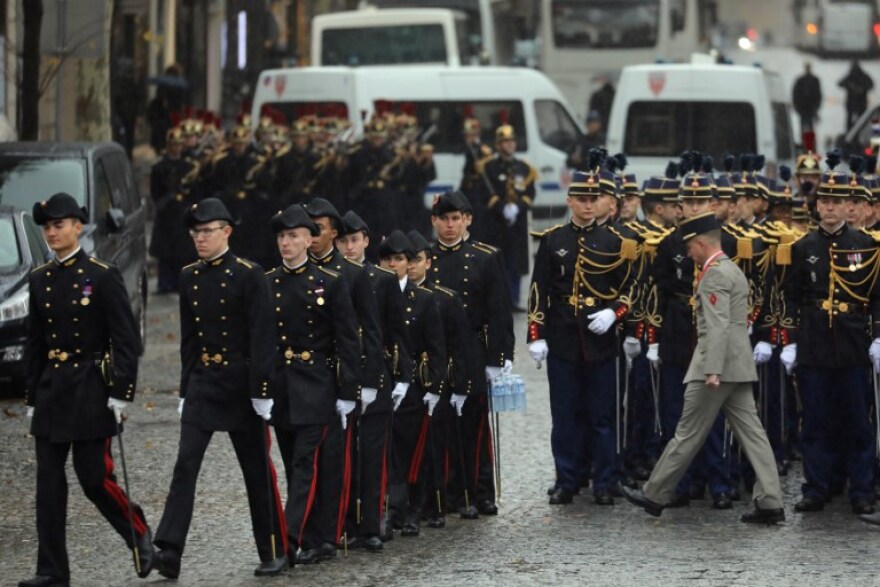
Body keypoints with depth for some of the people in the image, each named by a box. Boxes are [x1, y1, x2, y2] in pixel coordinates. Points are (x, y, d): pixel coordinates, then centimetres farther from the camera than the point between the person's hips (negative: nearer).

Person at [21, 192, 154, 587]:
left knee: (95, 478, -5)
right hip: (51, 390, 5)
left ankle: (139, 535, 20)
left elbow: (126, 340, -8)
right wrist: (32, 398, 13)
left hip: (90, 390, -5)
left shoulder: (103, 277, -7)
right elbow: (35, 343, 15)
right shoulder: (40, 279, 10)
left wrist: (121, 393, -13)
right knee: (48, 482, 1)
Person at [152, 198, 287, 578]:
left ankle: (274, 553, 16)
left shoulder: (249, 276, -10)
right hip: (201, 383, 4)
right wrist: (186, 388, 13)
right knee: (185, 465, -9)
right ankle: (170, 551, -15)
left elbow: (262, 337, -13)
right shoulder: (189, 277, 8)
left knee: (257, 471, 5)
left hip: (240, 385, -4)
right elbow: (188, 337, 14)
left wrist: (261, 391, -16)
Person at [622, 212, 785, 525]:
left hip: (716, 367, -10)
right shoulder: (734, 271, 19)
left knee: (688, 434, -1)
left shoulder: (714, 274, -13)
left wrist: (712, 371, -28)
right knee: (751, 433, 3)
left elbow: (717, 326, -23)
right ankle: (770, 502, -2)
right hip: (739, 367, 10)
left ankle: (655, 495, 8)